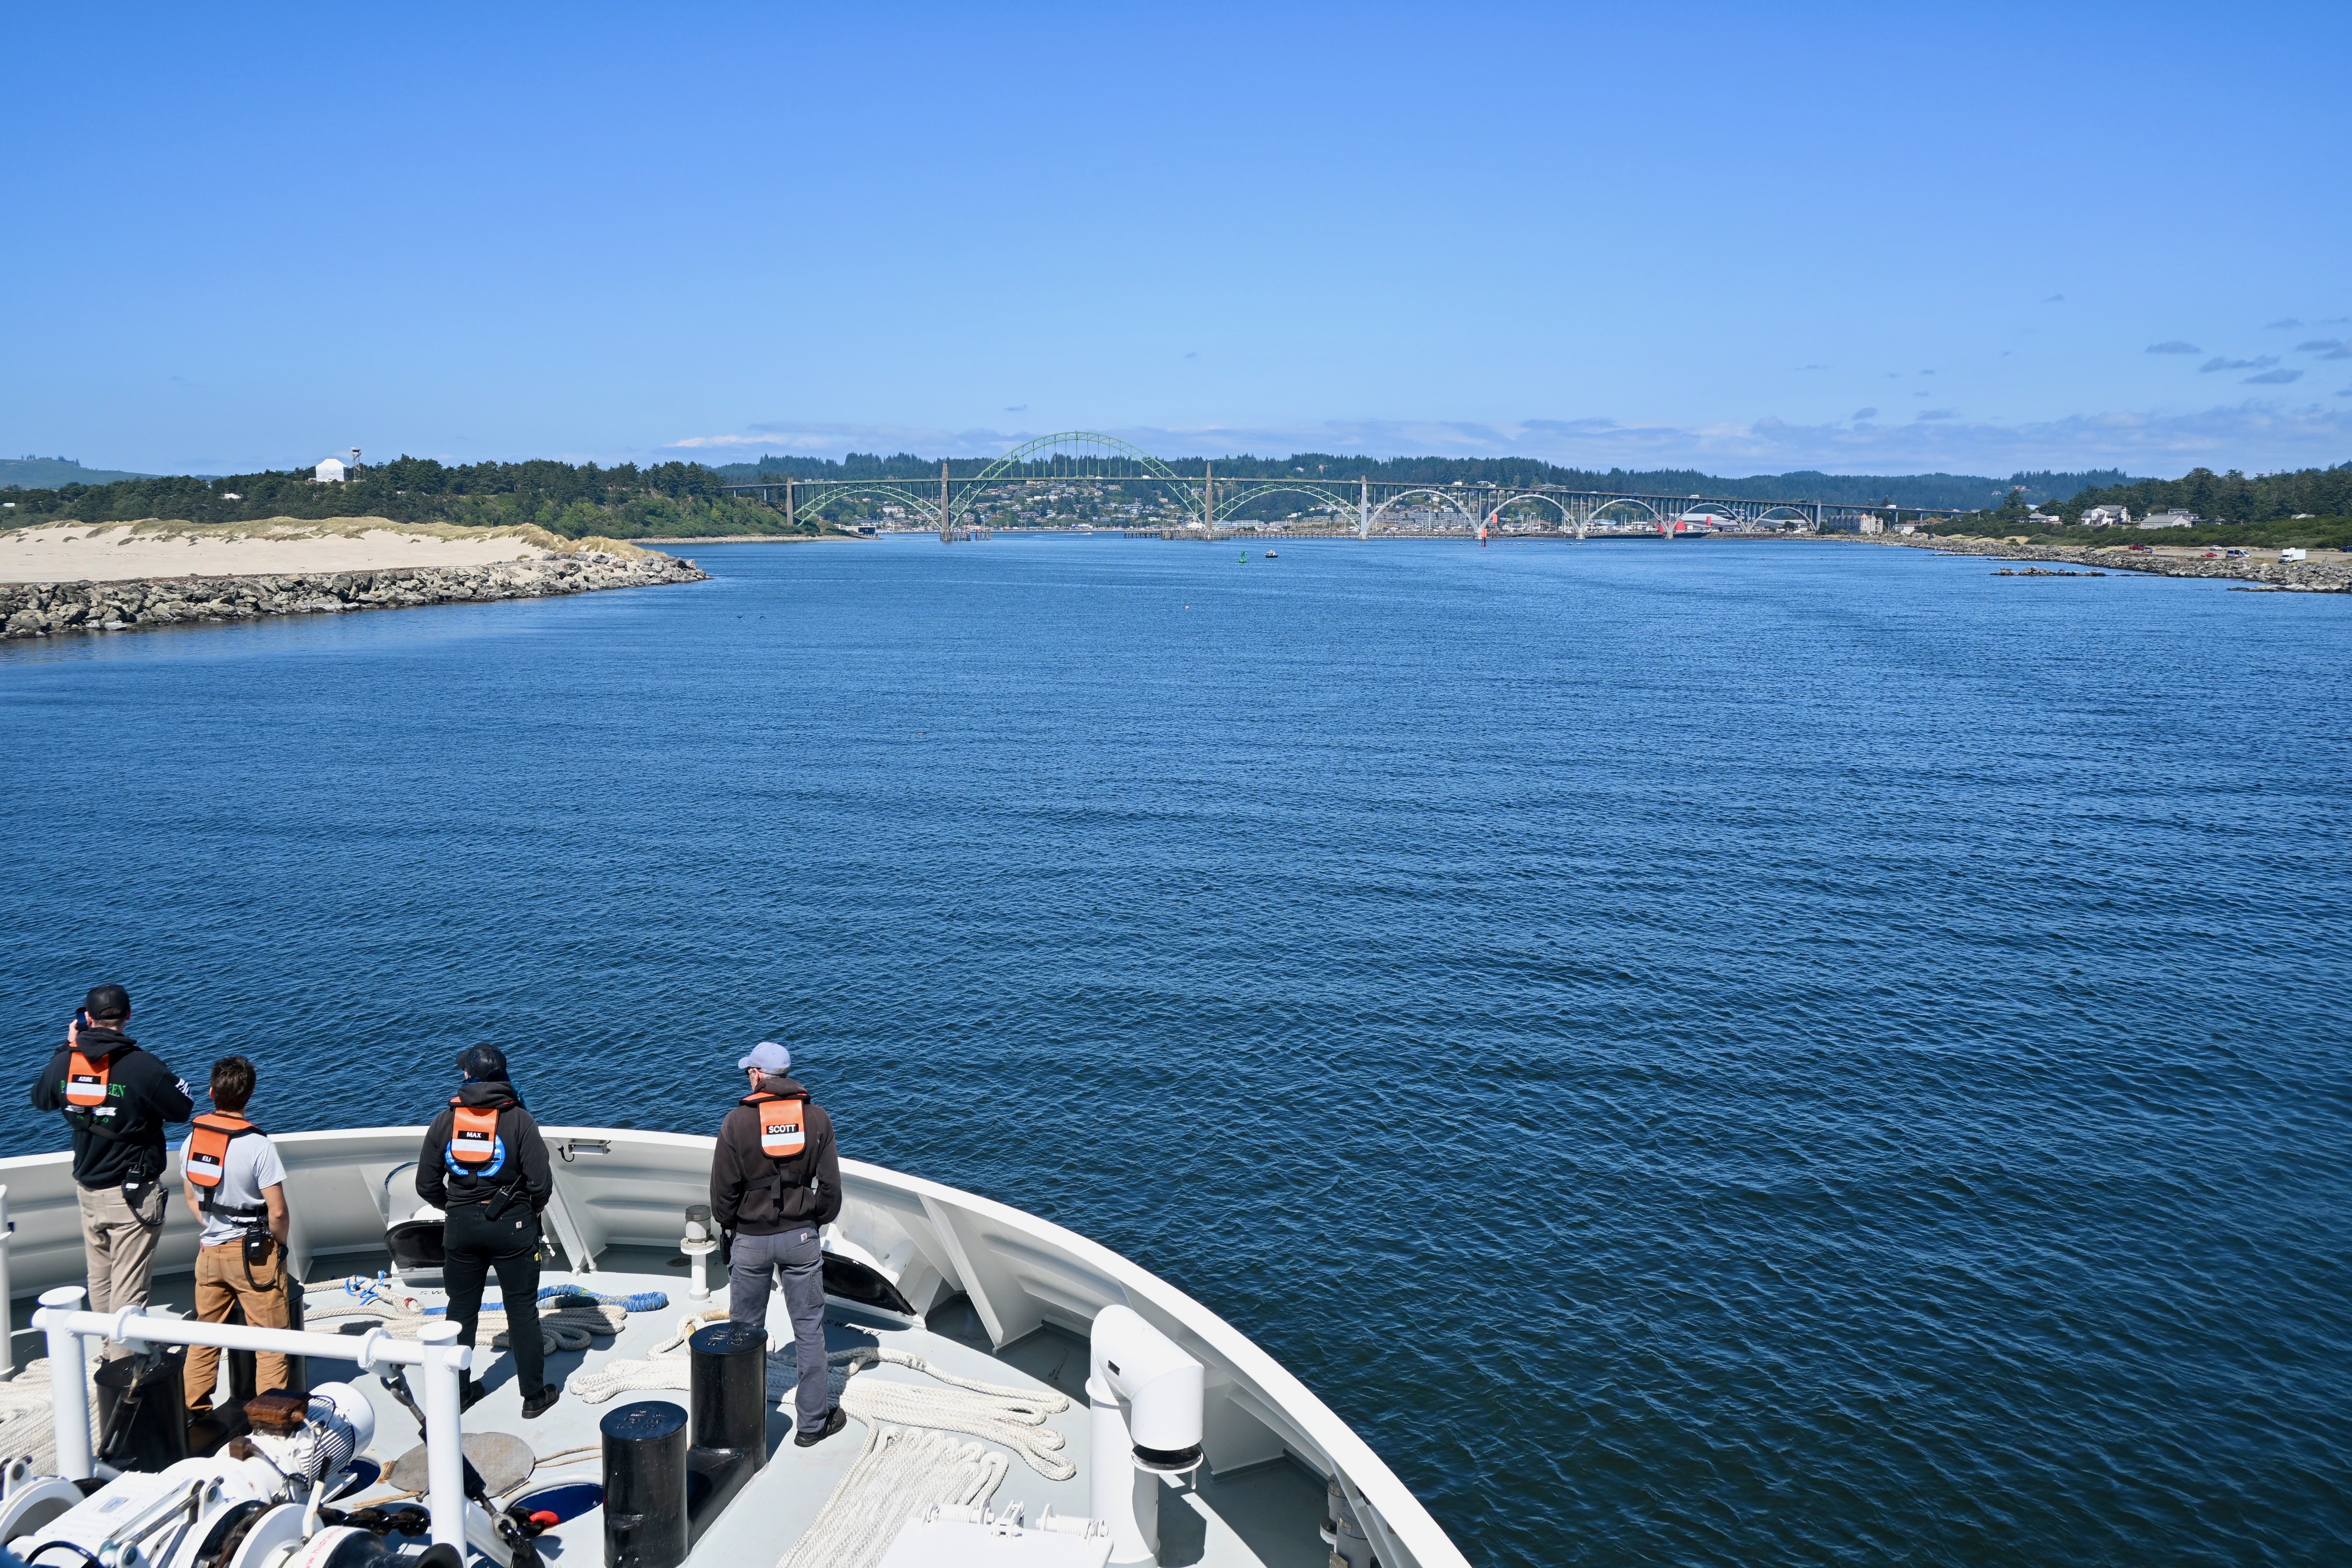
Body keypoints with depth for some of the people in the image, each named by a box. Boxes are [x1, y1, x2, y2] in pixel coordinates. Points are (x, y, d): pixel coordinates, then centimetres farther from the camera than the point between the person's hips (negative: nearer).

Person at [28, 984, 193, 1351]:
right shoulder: (142, 1066, -22)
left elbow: (40, 1098, 17)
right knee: (129, 1286, 1)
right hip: (134, 1193, -6)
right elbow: (184, 1110, -11)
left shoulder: (65, 1063, -5)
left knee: (99, 1279, 21)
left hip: (88, 1188, 6)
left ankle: (112, 1347, 35)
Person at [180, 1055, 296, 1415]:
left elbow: (192, 1200, 10)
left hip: (210, 1251, 5)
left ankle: (194, 1411, 25)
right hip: (254, 1252, -5)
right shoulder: (258, 1145, -19)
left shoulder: (192, 1139, -1)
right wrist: (280, 1244, 0)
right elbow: (277, 1212, -17)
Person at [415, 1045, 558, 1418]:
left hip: (461, 1224, 3)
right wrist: (531, 1210, 7)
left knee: (461, 1310, 16)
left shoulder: (445, 1120, -1)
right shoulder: (519, 1119, -10)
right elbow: (541, 1183, -13)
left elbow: (426, 1185, 3)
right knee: (522, 1310, 6)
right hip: (512, 1225, -2)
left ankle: (458, 1391, 26)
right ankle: (534, 1395, 13)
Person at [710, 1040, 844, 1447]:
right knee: (810, 1330, 8)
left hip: (751, 1240, -1)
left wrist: (729, 1224, 14)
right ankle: (812, 1422, 13)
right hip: (802, 1237, 1)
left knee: (745, 1333, 14)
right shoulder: (817, 1117, -2)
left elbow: (723, 1190, -4)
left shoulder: (738, 1121, -8)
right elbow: (831, 1184, 0)